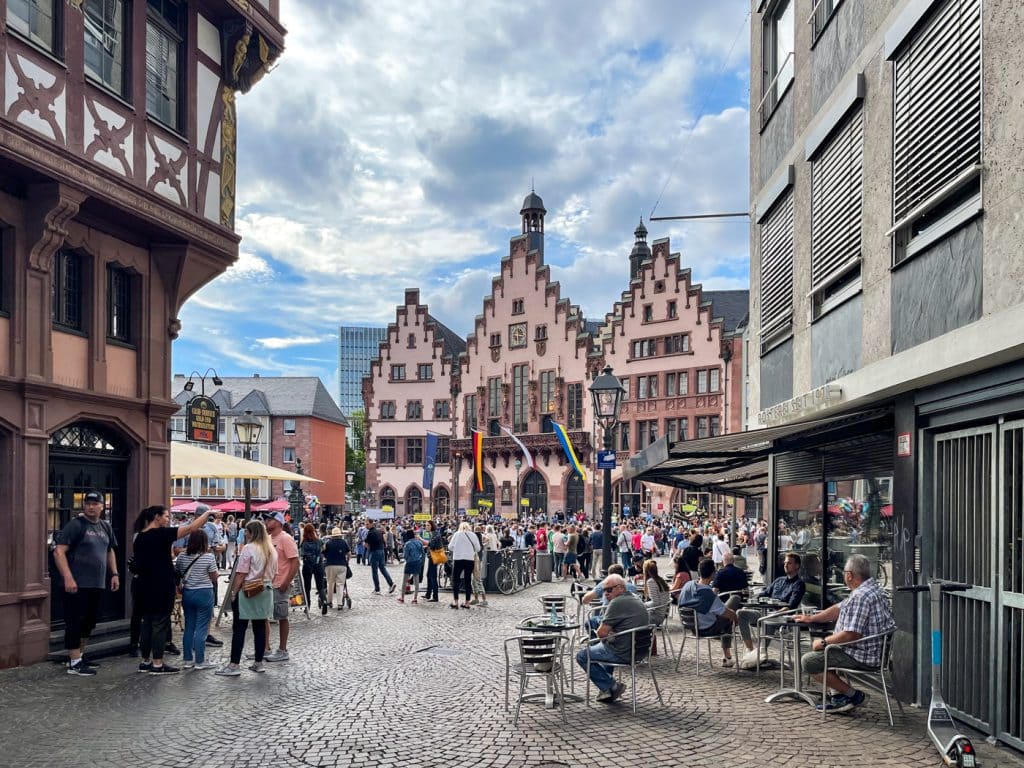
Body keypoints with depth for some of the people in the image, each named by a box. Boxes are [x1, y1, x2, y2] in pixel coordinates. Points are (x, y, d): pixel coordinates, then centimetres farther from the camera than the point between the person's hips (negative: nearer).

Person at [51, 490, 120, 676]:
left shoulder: (105, 527, 13)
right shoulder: (75, 525, -9)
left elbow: (110, 551, 26)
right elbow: (59, 551, -15)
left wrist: (114, 574, 15)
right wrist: (68, 578, -23)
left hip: (97, 584, 8)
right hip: (78, 584, -8)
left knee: (89, 622, 15)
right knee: (75, 623, -5)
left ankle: (78, 655, 28)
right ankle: (74, 663, -1)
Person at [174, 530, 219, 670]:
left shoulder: (182, 557, 0)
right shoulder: (209, 557, -13)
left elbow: (177, 574, 12)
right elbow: (214, 578, -8)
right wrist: (217, 573, 12)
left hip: (187, 594, 5)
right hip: (204, 594, -5)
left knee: (189, 627, 13)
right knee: (201, 628, 0)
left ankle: (187, 659, 18)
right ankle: (200, 661, 4)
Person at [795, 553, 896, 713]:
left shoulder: (860, 597, -25)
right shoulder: (872, 588, 11)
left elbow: (850, 635, -28)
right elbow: (839, 608, 19)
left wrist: (823, 642, -14)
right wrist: (811, 618, 18)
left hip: (863, 657, -11)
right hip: (873, 650, 11)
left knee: (807, 661, -11)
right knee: (818, 646, 26)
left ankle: (852, 695, -4)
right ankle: (842, 694, 16)